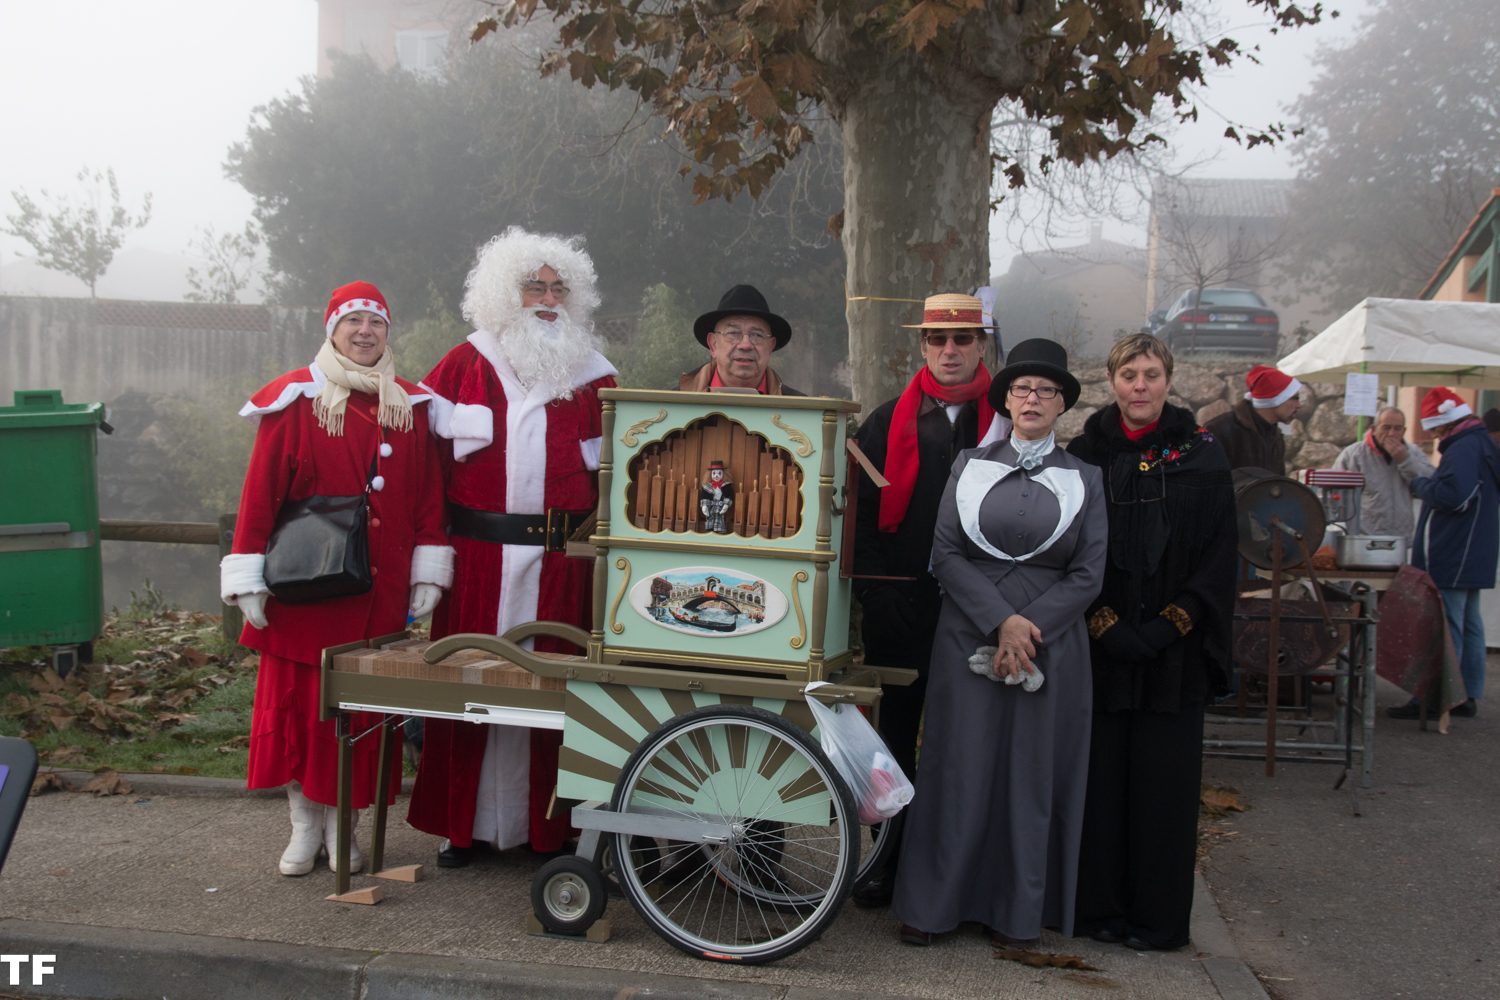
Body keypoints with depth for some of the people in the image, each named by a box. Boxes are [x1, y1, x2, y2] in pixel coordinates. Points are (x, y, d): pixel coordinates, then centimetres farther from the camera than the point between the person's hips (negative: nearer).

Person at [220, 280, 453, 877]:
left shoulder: (410, 407, 9)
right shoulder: (296, 401, 0)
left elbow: (427, 496, 9)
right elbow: (261, 492, -3)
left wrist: (428, 573, 2)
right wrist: (249, 579, -8)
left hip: (379, 592, 2)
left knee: (363, 708, 5)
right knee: (299, 701, 3)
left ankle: (342, 825, 17)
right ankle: (305, 824, 17)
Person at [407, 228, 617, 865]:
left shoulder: (593, 377, 11)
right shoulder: (464, 365, 8)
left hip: (560, 564, 0)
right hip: (478, 556, 0)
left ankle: (546, 823, 12)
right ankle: (463, 821, 14)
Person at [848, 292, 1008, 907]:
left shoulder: (1010, 421, 4)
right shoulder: (887, 422, 8)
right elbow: (863, 513, 6)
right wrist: (874, 595, -5)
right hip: (901, 604, 1)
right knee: (897, 736, 9)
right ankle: (892, 863, 19)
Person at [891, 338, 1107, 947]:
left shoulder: (1083, 479, 7)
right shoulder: (970, 467, 8)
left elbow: (1087, 574, 1)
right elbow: (945, 555, 0)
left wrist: (1027, 629, -12)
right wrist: (1000, 620, -13)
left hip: (1051, 643, 0)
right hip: (967, 638, 0)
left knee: (1032, 773, 3)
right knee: (958, 766, 1)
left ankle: (1017, 912, 15)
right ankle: (929, 905, 11)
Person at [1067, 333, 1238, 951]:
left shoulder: (1201, 457, 3)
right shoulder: (1085, 454, 5)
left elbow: (1218, 555, -1)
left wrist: (1167, 627, -10)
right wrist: (1105, 625, -10)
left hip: (1174, 648, 0)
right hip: (1100, 643, 1)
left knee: (1164, 777, 2)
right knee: (1102, 772, 3)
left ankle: (1158, 916, 12)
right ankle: (1099, 905, 14)